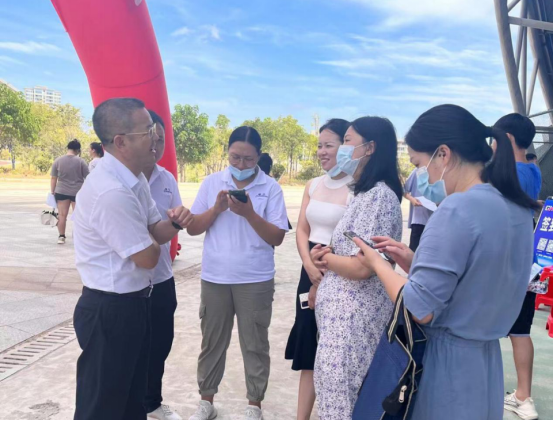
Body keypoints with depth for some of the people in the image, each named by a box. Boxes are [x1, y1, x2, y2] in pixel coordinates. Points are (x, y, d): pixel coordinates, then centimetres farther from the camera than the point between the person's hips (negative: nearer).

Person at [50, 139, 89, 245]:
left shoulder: (58, 161, 0)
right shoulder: (80, 161, -6)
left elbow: (53, 178, 2)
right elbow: (87, 178, -3)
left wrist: (53, 191, 11)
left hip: (61, 192, 2)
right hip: (78, 192, -2)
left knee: (62, 215, 9)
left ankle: (61, 237, 13)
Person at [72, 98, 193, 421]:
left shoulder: (135, 179, 3)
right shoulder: (112, 192, -29)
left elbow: (155, 232, 11)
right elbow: (148, 258, -21)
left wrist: (174, 224, -11)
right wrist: (154, 243, 1)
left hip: (135, 302, 10)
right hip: (111, 310, -9)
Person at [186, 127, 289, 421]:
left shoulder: (271, 188, -5)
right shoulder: (211, 183, 2)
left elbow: (277, 238, -8)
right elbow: (192, 228, 2)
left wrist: (249, 213, -21)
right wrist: (216, 208, -15)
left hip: (255, 281, -2)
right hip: (214, 278, 2)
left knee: (255, 345, 10)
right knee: (212, 342, 15)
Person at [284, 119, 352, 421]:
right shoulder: (313, 186, 9)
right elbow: (302, 230, 8)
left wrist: (324, 282, -12)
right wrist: (310, 268, -9)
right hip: (311, 273, 7)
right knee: (308, 348, 13)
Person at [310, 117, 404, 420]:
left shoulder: (378, 195, -19)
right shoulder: (368, 193, 12)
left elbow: (361, 267, -26)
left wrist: (326, 258, -8)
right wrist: (327, 258, -2)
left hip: (355, 314, -10)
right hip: (347, 309, 10)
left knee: (339, 394, 3)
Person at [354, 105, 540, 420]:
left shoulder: (458, 209, -24)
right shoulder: (517, 208, 3)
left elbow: (419, 310, -23)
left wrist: (378, 263, -8)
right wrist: (413, 261, 6)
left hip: (443, 360, -8)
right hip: (485, 358, 8)